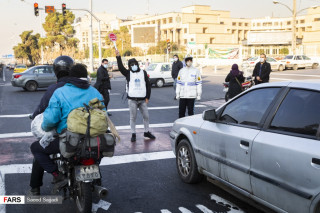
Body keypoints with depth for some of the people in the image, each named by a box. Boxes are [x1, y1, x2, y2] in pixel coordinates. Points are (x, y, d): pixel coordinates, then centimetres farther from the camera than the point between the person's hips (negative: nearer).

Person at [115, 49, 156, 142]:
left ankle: (146, 132, 25)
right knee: (133, 117, 3)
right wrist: (118, 57, -28)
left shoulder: (143, 73, 9)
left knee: (146, 116, 9)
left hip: (142, 100, 2)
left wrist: (147, 97, 1)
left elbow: (148, 85, 8)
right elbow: (121, 67, -14)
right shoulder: (128, 73, 4)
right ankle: (133, 134, 12)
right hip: (132, 100, -2)